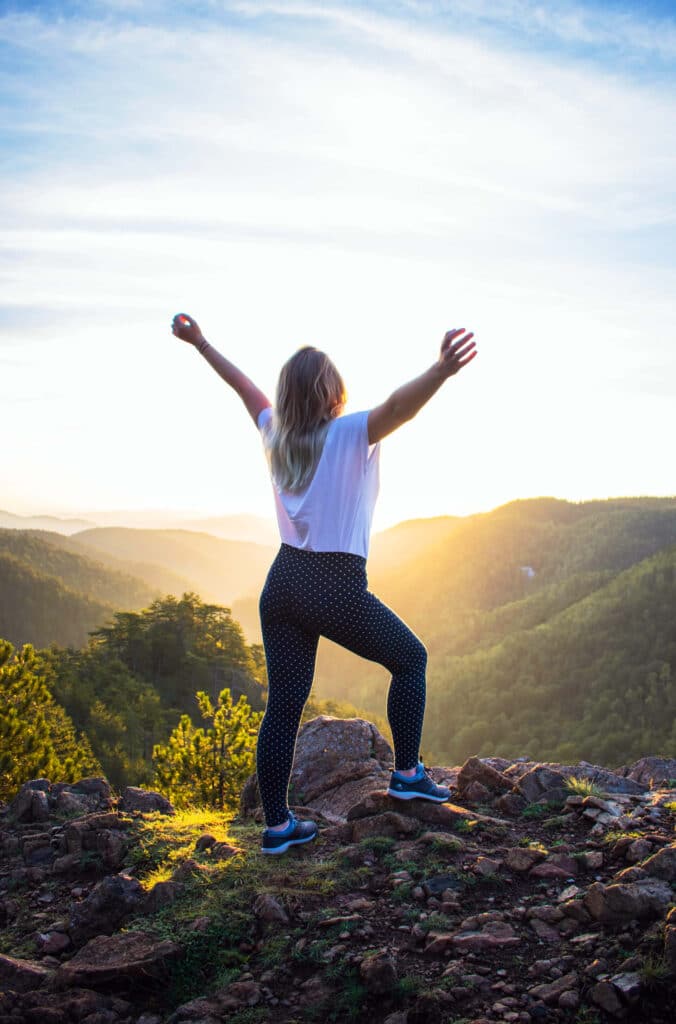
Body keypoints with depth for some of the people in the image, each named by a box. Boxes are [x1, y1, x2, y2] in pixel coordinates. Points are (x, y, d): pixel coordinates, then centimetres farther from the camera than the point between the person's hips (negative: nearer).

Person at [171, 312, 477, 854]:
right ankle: (407, 773, 16)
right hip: (338, 590, -6)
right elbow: (398, 406, -29)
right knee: (410, 658, 16)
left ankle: (277, 825, 14)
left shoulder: (276, 434, 7)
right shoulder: (351, 434, -10)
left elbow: (244, 385, 23)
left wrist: (201, 343, 37)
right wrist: (443, 370, -45)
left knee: (283, 704, 8)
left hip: (283, 583, 6)